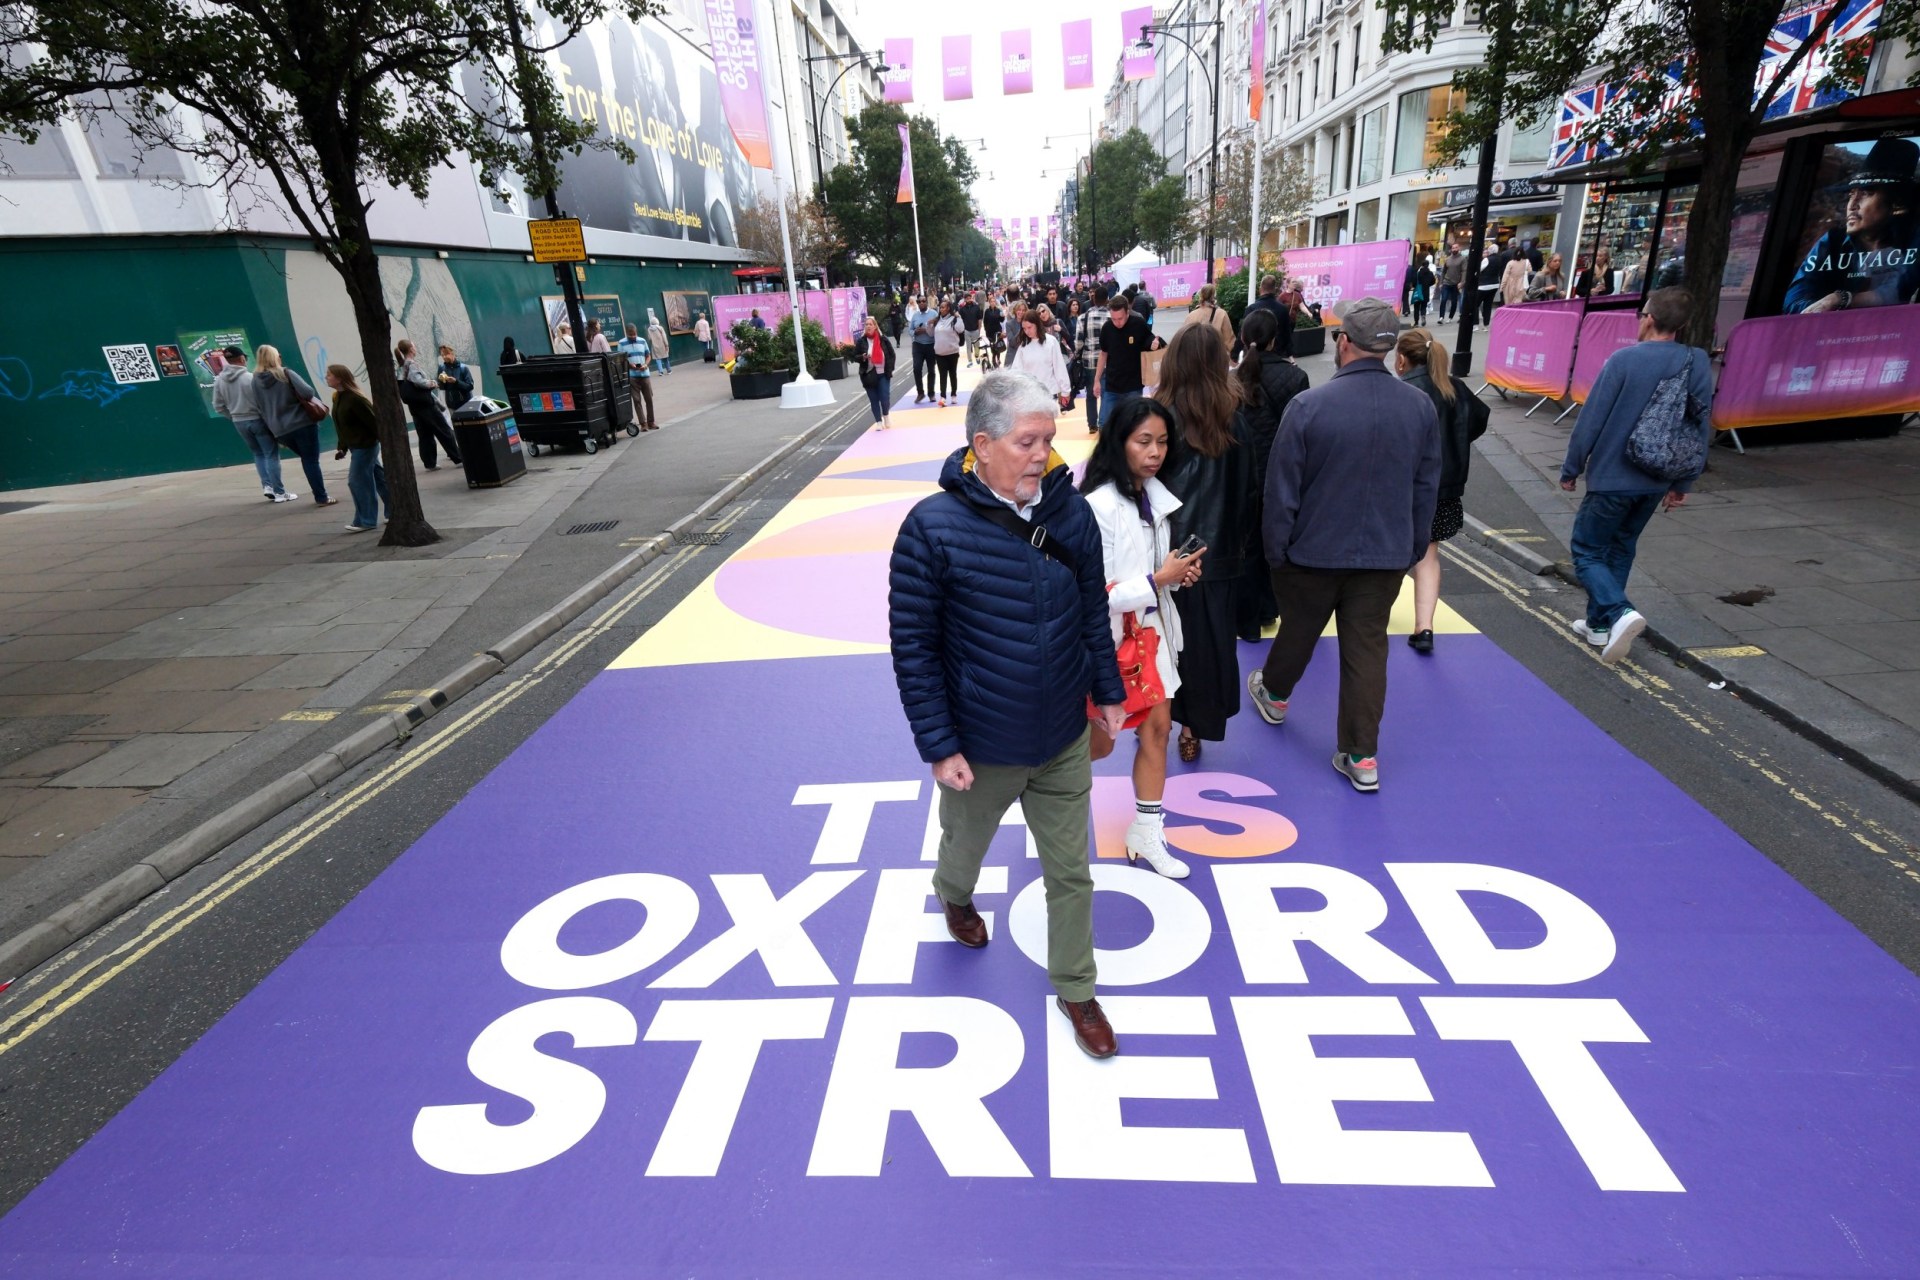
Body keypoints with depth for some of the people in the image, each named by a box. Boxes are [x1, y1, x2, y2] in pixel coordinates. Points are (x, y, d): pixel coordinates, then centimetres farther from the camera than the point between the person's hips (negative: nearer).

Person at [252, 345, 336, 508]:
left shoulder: (256, 381, 8)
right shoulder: (285, 374, -6)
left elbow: (260, 409, 11)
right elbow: (307, 392, -17)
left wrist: (272, 428, 19)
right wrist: (316, 403, 3)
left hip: (280, 430, 5)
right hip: (302, 423, -5)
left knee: (307, 460, 19)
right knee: (312, 461, 0)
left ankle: (319, 495, 16)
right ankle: (322, 498, -1)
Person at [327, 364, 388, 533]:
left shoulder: (355, 398, -20)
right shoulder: (337, 397, 9)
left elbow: (374, 421, -20)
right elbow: (341, 426, 16)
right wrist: (342, 447, 17)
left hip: (365, 445, -9)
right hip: (357, 446, 9)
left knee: (358, 481, -6)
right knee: (379, 478, 14)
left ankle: (365, 521, 3)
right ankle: (395, 511, 22)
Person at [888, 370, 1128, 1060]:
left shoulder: (1070, 510, -7)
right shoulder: (933, 526, -20)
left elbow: (1094, 609, 6)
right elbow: (912, 646, -16)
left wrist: (1108, 691, 12)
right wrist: (938, 745, -15)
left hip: (1063, 741, 3)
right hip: (981, 748, -2)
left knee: (1071, 872, 16)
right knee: (964, 846, 25)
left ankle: (1076, 991, 39)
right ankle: (955, 898, 62)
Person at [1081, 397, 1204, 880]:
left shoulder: (1155, 494, 1)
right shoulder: (1100, 505, -23)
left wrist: (1179, 572, -4)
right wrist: (1158, 581, -21)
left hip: (1150, 629, 7)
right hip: (1110, 638, -7)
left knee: (1157, 728, 12)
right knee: (1098, 742, 9)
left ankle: (1146, 833, 29)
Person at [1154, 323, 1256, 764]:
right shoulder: (1234, 418, -4)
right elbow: (1248, 490, 3)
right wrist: (1242, 543, 14)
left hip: (1168, 549, -2)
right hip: (1221, 550, 2)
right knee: (1209, 640, 12)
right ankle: (1195, 728, 22)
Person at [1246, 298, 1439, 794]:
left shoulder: (1308, 405, -17)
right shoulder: (1421, 407, -3)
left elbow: (1282, 488, -13)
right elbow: (1426, 487, 5)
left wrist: (1276, 548, -2)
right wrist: (1414, 546, 17)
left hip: (1314, 550, -2)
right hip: (1387, 553, 3)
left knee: (1298, 630, 20)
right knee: (1368, 648, 9)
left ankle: (1274, 693, 48)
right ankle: (1362, 757, 14)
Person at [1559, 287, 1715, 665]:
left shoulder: (1625, 359, -16)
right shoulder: (1698, 364, 1)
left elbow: (1591, 419, -14)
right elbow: (1702, 427, 7)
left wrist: (1571, 469, -2)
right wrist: (1682, 484, 16)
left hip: (1612, 479, -6)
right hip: (1656, 483, 6)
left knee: (1587, 551, 4)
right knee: (1620, 549, 20)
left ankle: (1619, 612, -19)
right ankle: (1599, 623, 26)